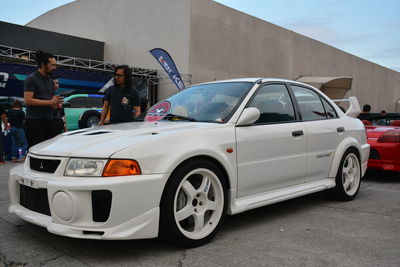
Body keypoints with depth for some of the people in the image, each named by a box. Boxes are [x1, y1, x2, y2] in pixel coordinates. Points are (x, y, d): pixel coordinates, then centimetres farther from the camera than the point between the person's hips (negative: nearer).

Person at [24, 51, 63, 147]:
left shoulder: (50, 81, 19)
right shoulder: (31, 79, -4)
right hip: (35, 121, -7)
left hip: (49, 120, 7)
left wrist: (56, 102, 4)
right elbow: (28, 100, -14)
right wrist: (50, 102, -15)